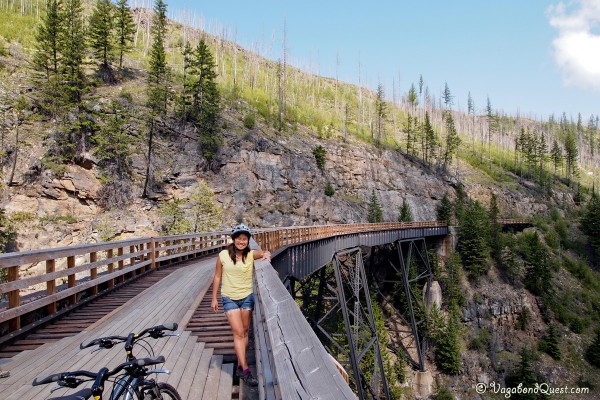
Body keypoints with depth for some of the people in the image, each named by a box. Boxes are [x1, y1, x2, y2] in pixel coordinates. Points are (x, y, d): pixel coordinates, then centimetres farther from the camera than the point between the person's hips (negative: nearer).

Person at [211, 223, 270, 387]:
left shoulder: (251, 254, -5)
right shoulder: (223, 255, -7)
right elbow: (217, 277, 1)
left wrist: (267, 255, -40)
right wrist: (214, 298, 3)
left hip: (247, 297, 2)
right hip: (229, 299, -2)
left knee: (245, 332, 12)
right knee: (238, 333, -7)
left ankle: (240, 365, 28)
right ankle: (245, 370, -3)